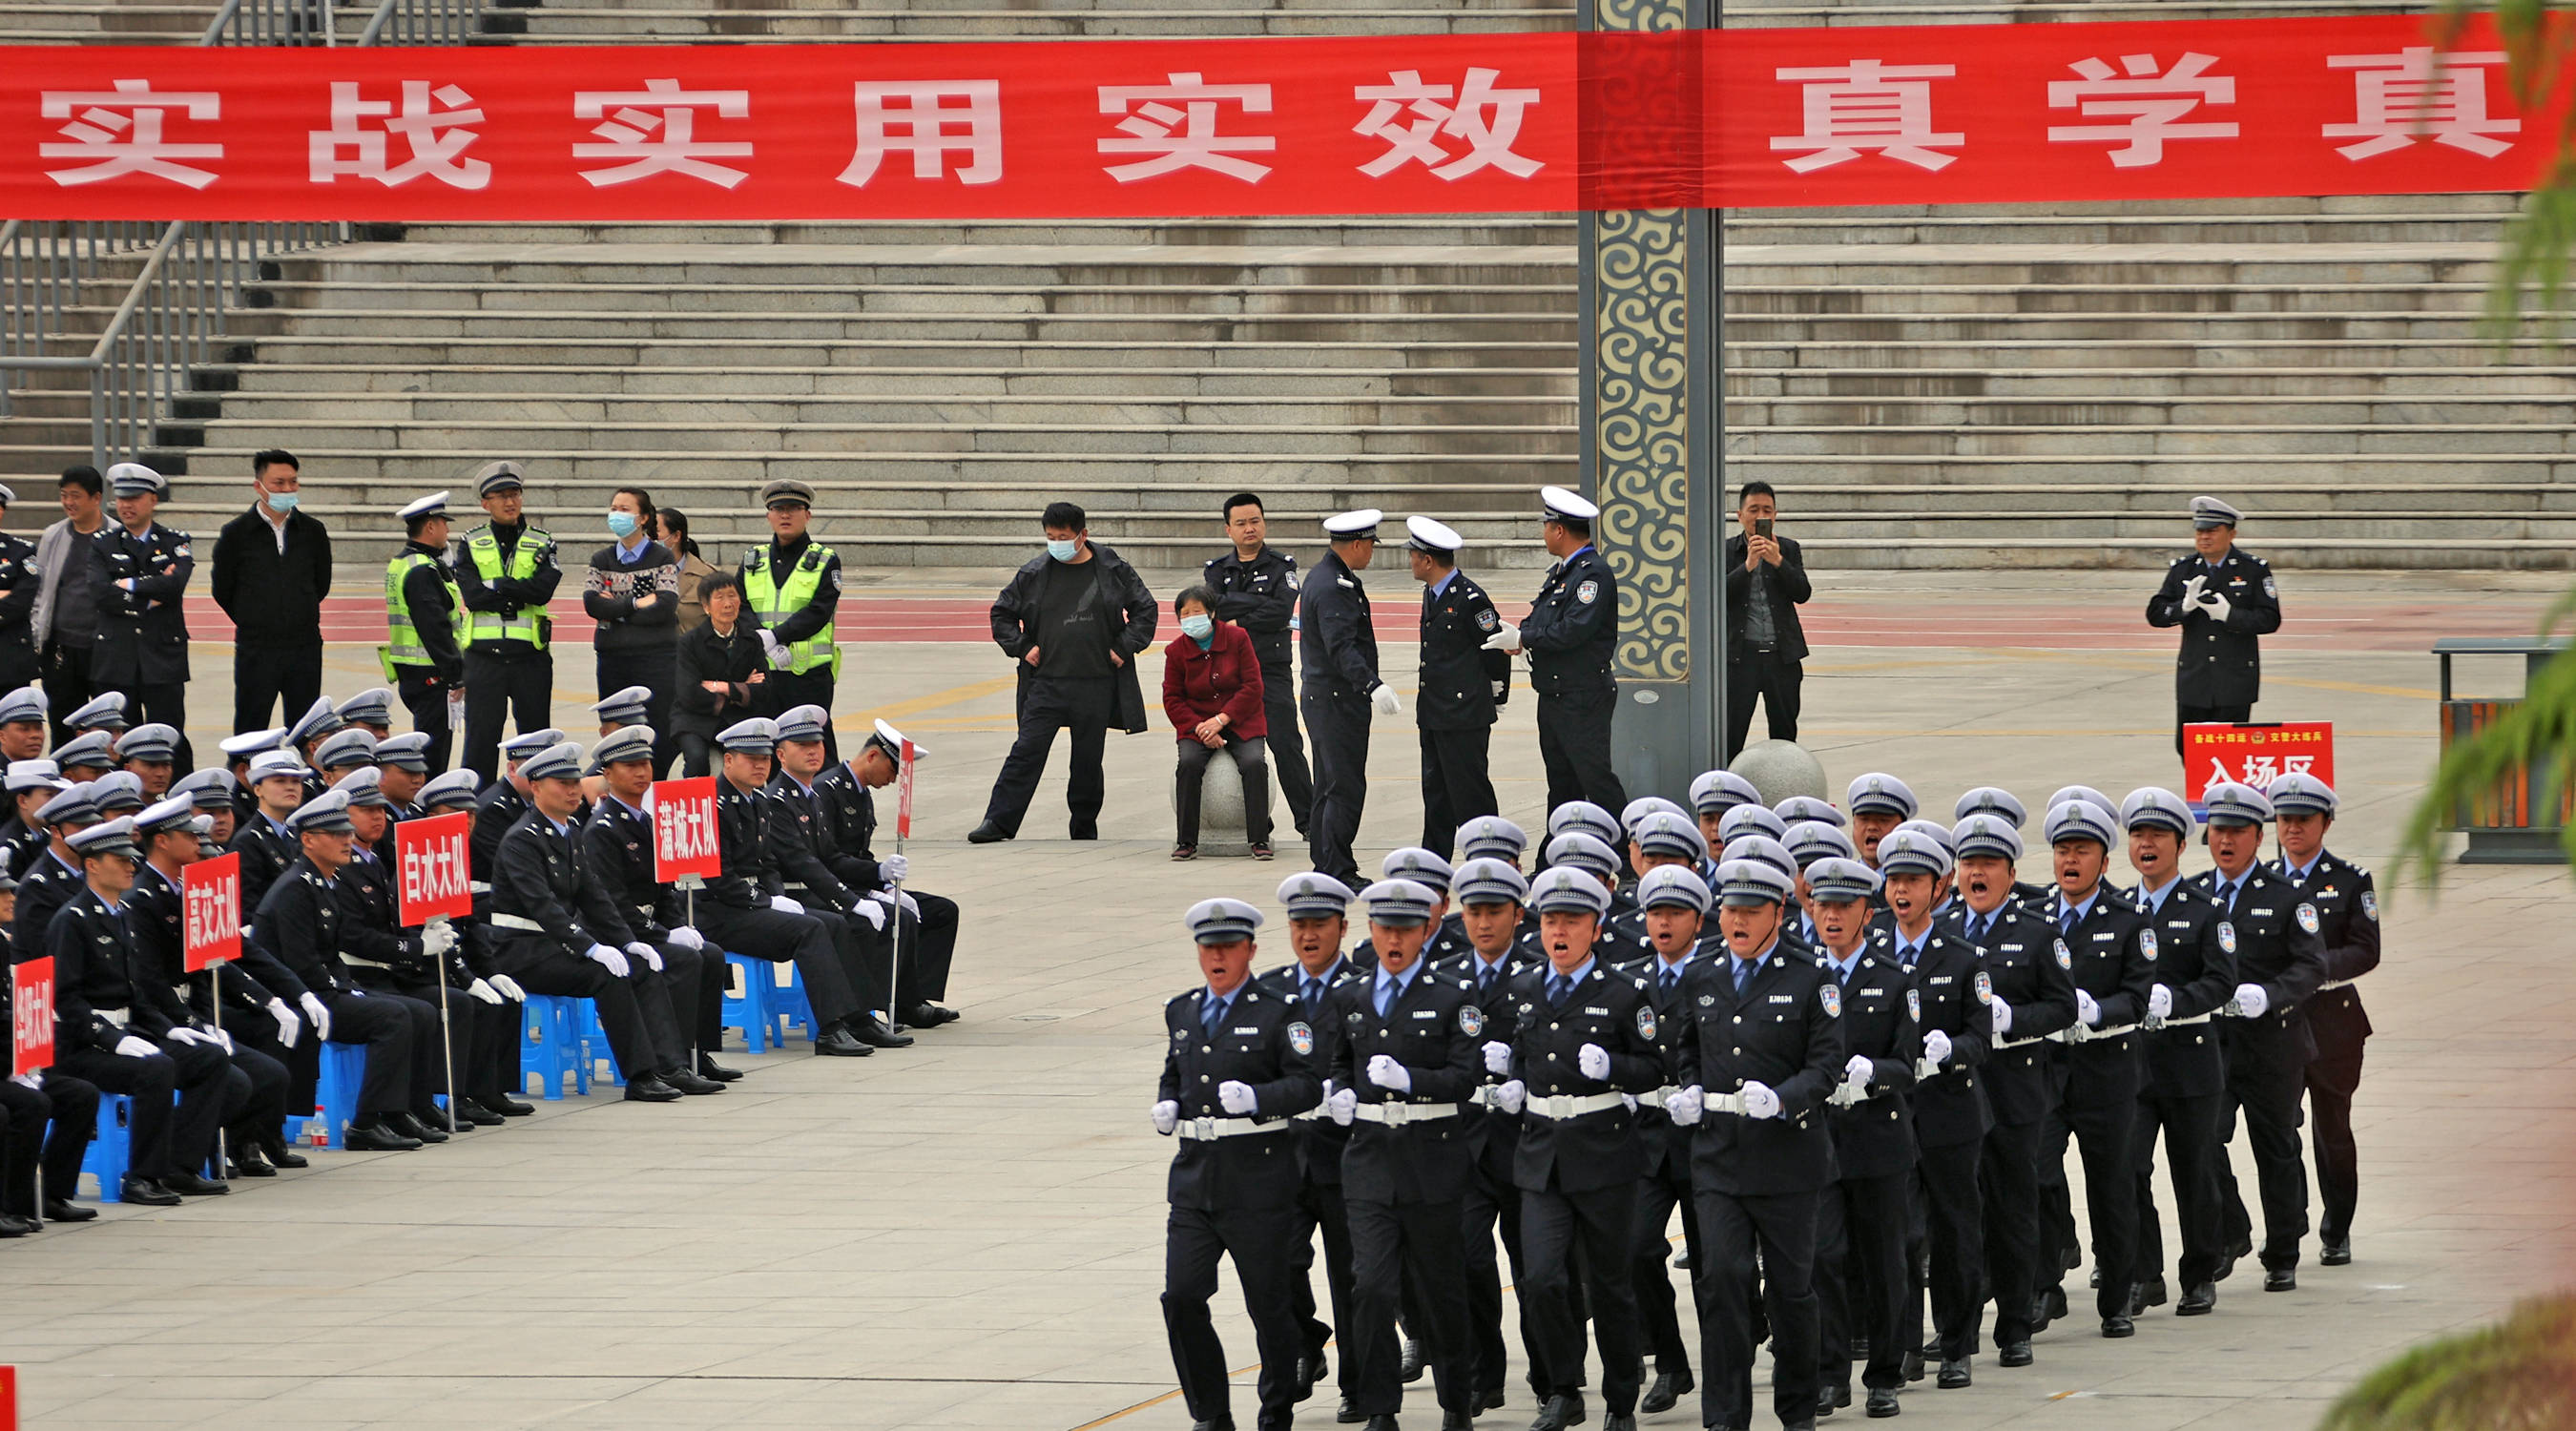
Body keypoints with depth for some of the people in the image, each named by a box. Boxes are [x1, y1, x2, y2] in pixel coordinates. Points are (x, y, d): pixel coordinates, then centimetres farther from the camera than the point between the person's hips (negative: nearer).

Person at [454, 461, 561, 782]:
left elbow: (543, 589, -11)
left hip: (530, 655, 1)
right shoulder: (471, 545, 6)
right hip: (484, 655, -1)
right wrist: (520, 596, -9)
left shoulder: (541, 544, 7)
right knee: (481, 736, 0)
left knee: (534, 732, 7)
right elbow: (471, 596, -9)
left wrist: (496, 585, -11)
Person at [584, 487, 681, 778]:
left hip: (656, 656, -3)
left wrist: (616, 610, -8)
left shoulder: (662, 558, 2)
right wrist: (637, 604, -12)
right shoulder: (601, 560, 12)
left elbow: (666, 607, -11)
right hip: (612, 658, 3)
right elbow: (591, 603, -4)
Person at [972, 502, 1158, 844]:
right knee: (1028, 749, -8)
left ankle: (1085, 827, 21)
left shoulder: (1114, 570, 1)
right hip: (1045, 682, 0)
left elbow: (1145, 609, 9)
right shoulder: (1034, 573, 3)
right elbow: (1002, 614, 13)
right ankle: (999, 821, -9)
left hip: (1098, 684, 0)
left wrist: (1124, 648, 0)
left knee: (1088, 758, 8)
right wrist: (1022, 647, 1)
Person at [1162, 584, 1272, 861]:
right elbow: (1172, 700, 2)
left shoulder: (1237, 638, -4)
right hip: (1197, 725, 1)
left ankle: (1260, 840, -20)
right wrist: (1199, 728, -15)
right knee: (1188, 763, -28)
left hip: (1240, 721, -1)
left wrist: (1221, 720, -16)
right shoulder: (1176, 651, 1)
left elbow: (1252, 687, -7)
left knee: (1254, 763, -28)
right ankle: (1187, 841, -23)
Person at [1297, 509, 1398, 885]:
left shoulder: (1324, 576, 14)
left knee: (1329, 787, 15)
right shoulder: (1334, 588, -20)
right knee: (1346, 788, -9)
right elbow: (1342, 647, -31)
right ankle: (1338, 872, -8)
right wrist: (1372, 686, -42)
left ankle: (1325, 866, 20)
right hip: (1338, 701, -11)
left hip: (1320, 696, 11)